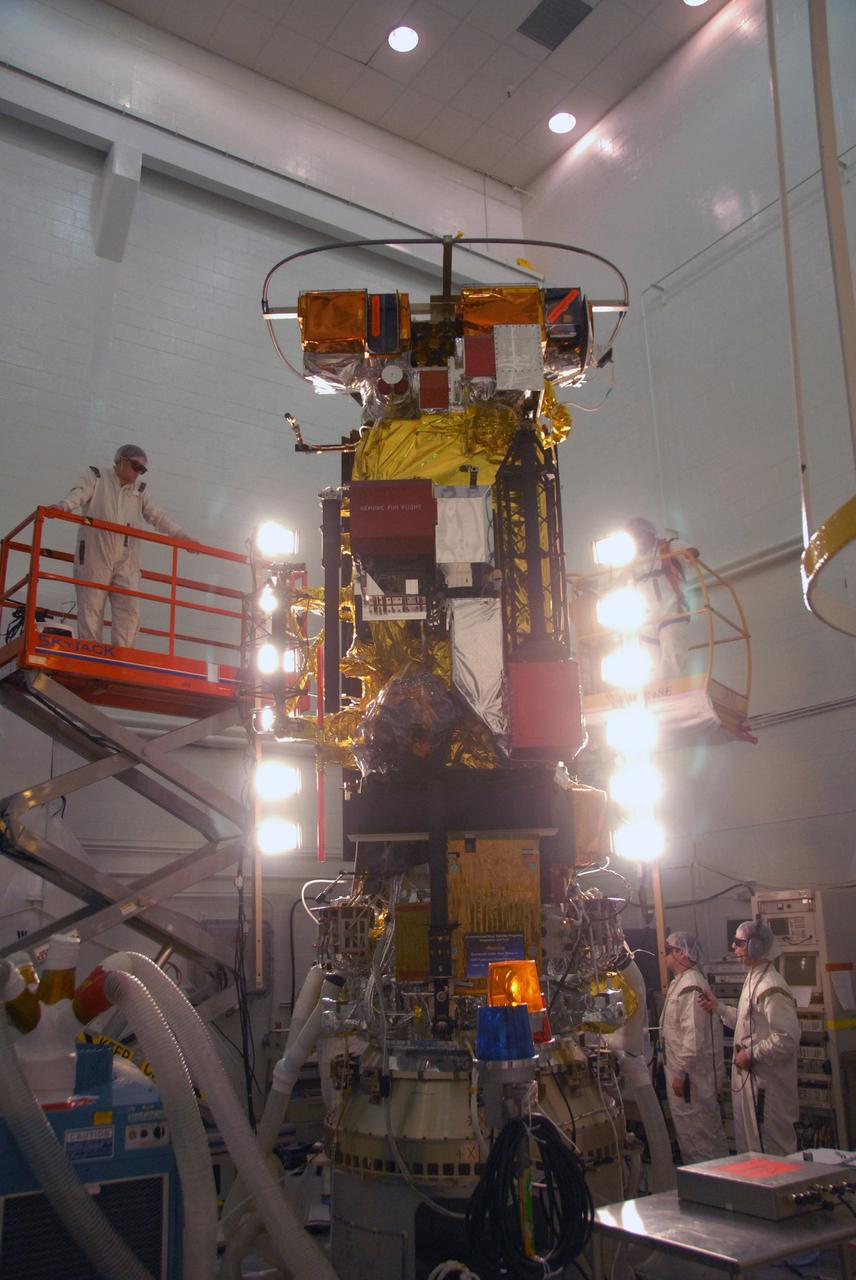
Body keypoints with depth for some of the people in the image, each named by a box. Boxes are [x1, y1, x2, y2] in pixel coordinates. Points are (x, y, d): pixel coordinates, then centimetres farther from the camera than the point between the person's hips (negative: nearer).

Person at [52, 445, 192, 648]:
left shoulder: (139, 490, 21)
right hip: (94, 557, -4)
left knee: (130, 612, -8)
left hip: (126, 562, 4)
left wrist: (182, 536, 7)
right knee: (90, 611, -4)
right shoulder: (95, 478, 9)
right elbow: (79, 494, -10)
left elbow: (157, 517, 19)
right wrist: (63, 506, -32)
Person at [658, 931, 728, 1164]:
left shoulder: (691, 986, -20)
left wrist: (680, 1072, -23)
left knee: (698, 1134, -1)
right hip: (682, 1072, 10)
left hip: (692, 1076, -10)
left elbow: (694, 1036, -26)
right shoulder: (679, 983, 14)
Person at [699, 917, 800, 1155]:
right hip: (749, 1078, 10)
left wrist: (751, 1054, -20)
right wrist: (719, 1008, 14)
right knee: (749, 1146, 20)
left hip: (766, 1083, -10)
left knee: (772, 1152, 2)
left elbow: (787, 1039, -27)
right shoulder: (752, 979, 11)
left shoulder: (771, 988, -22)